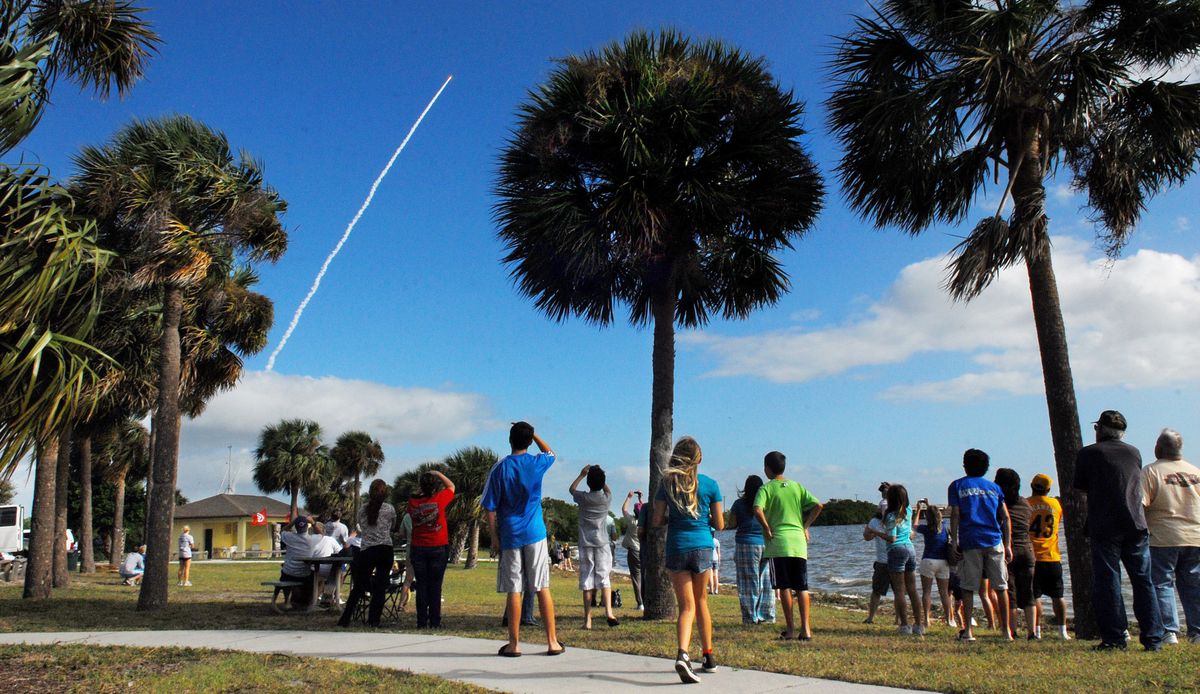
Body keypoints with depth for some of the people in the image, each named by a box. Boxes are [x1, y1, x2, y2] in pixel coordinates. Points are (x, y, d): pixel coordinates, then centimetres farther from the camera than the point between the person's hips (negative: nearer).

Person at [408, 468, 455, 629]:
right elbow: (451, 486, 9)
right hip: (439, 548, -2)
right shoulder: (439, 499, -10)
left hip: (418, 548, 2)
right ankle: (434, 622, 3)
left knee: (421, 586, 7)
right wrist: (438, 474, 15)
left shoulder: (413, 502, -4)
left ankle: (422, 622, 7)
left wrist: (418, 490, 17)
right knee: (435, 586, 3)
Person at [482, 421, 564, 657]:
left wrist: (495, 537, 3)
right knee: (543, 588, 4)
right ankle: (553, 642, 8)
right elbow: (550, 452, 26)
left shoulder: (500, 468, -5)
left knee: (513, 591, 3)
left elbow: (490, 508, -4)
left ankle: (514, 644, 8)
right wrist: (532, 433, 24)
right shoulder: (537, 464, -1)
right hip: (535, 534, 1)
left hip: (510, 536, -1)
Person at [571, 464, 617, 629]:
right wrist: (600, 475, 28)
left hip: (586, 545, 0)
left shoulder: (583, 498, -3)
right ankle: (608, 611, -18)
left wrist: (582, 474, 26)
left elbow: (572, 488, 19)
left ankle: (588, 619, 1)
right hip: (602, 544, 0)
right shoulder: (607, 499, -1)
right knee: (604, 578, 0)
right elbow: (607, 490, 25)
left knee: (587, 581, 1)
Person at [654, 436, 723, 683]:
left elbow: (657, 521, -2)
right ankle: (708, 657, 26)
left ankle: (683, 653, -21)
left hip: (676, 548, 0)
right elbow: (719, 524, 3)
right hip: (702, 547, 0)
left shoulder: (666, 482, 0)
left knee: (686, 606, 2)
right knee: (701, 601, 18)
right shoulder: (709, 484, -1)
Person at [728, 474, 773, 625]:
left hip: (747, 545, -3)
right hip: (767, 545, 3)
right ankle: (766, 616, 13)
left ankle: (751, 617, 2)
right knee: (766, 582, 10)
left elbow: (732, 524, -1)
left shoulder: (739, 503, -4)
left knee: (749, 583, 2)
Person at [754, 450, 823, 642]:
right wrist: (805, 526, 9)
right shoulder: (797, 486, 11)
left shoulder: (766, 488, -2)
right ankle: (806, 629, 2)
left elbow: (758, 510, -19)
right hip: (799, 542, 4)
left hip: (778, 542, -4)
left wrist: (767, 529, -7)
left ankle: (791, 630, 3)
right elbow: (818, 506, 4)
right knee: (802, 588, 7)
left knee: (784, 588, 2)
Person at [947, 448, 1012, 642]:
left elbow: (955, 515, -3)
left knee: (968, 588, 1)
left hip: (970, 543, -2)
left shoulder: (957, 486, 7)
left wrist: (954, 542, -3)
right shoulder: (994, 487, 15)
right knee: (1001, 588, 8)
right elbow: (1005, 518, 9)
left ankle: (968, 630, -1)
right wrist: (1008, 545, 10)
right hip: (994, 542, 2)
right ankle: (1006, 631, 9)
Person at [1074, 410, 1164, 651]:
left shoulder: (1088, 453, -1)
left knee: (1107, 583, 0)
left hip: (1104, 528, -4)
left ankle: (1114, 638, 1)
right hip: (1136, 525, 4)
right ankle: (1153, 638, 11)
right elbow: (1135, 487, 19)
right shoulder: (1134, 453, 13)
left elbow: (1082, 488, 5)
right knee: (1143, 582, 9)